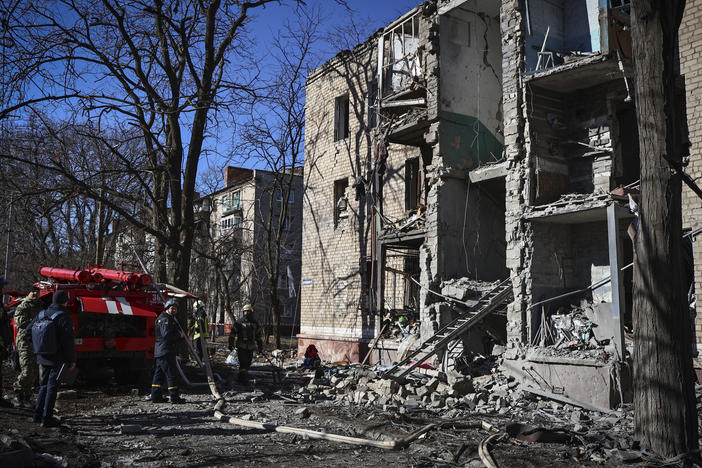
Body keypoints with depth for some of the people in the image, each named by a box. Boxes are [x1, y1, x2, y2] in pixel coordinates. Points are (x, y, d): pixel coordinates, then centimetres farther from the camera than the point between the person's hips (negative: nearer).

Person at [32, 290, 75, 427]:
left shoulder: (42, 314, 7)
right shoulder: (64, 317, -14)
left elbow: (29, 330, 14)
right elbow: (68, 340, -16)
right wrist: (72, 360, -8)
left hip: (43, 357, 6)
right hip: (57, 358, -6)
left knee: (44, 384, 19)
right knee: (52, 386, 0)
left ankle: (38, 413, 23)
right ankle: (47, 418, 2)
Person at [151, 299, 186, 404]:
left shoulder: (170, 319, 22)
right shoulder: (165, 319, -12)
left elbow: (173, 333, 25)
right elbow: (166, 334, -25)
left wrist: (181, 336, 4)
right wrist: (179, 335, -12)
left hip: (160, 352, 11)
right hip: (165, 351, -11)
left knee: (158, 374, 13)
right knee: (172, 373, -7)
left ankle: (156, 396, 19)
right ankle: (174, 397, -5)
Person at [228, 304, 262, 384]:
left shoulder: (255, 323, 13)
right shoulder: (239, 322, 1)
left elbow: (258, 335, 20)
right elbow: (232, 333, 1)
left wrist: (260, 346, 18)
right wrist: (231, 344, -6)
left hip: (250, 347, 4)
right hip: (241, 346, -4)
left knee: (248, 363, 8)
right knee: (243, 362, -13)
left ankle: (243, 378, 21)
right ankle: (243, 378, -10)